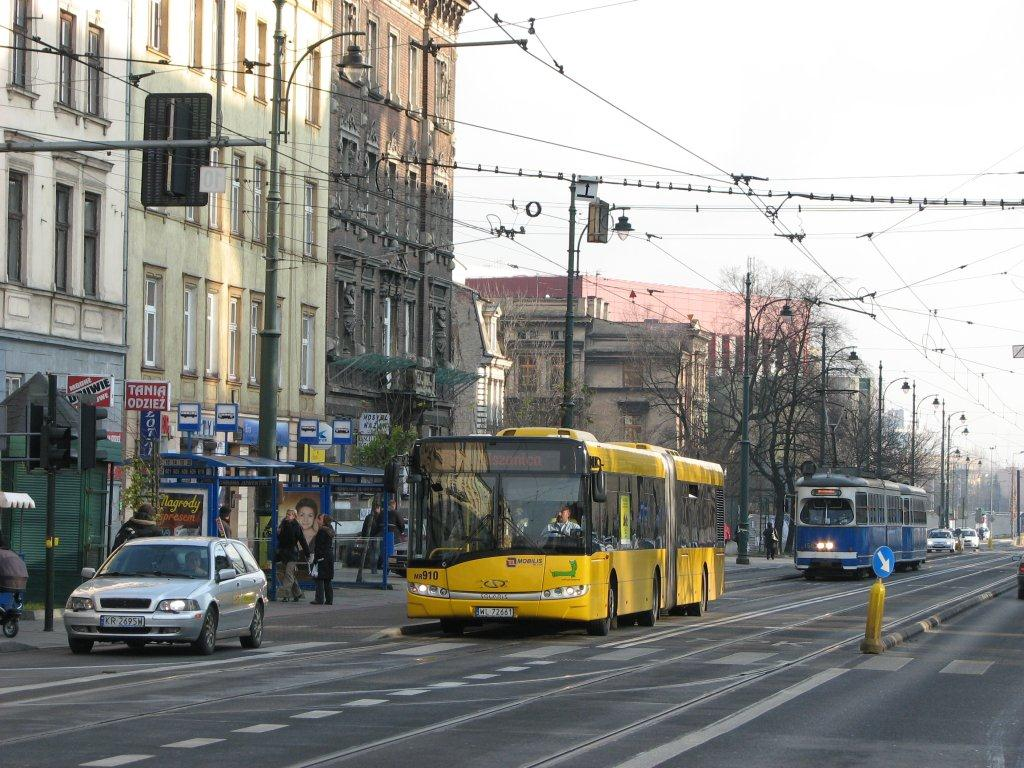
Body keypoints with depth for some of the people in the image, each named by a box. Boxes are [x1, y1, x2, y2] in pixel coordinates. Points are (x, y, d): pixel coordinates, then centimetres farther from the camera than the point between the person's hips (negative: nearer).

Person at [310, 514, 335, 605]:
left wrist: (315, 559, -14)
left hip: (322, 557, -8)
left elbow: (318, 547, -16)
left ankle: (319, 599, -6)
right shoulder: (330, 532, 12)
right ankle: (329, 600, 11)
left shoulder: (321, 532, -14)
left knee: (319, 579, -4)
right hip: (330, 556, 9)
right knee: (328, 580, 10)